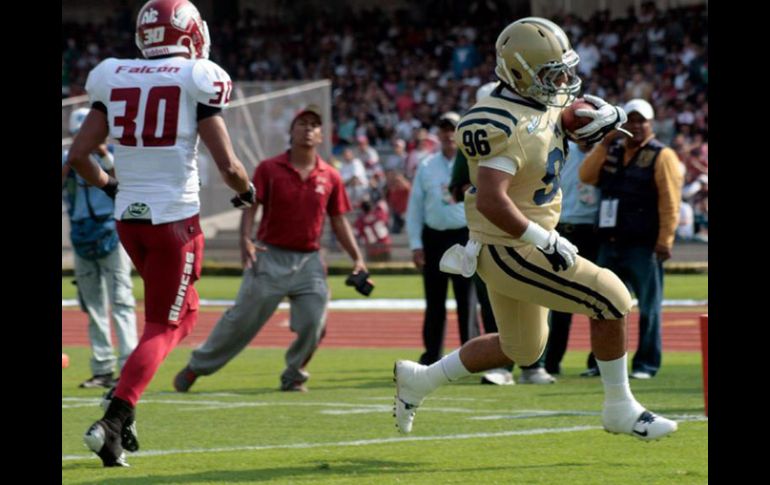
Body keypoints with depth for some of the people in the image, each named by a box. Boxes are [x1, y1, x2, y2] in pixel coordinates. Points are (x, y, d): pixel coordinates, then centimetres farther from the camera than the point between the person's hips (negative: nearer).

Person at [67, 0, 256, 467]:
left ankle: (123, 398, 15)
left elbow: (79, 154, 5)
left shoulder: (114, 79, 4)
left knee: (183, 311, 25)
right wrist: (247, 191, 11)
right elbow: (228, 165, -11)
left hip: (129, 217, 5)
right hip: (175, 218, -5)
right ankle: (113, 421, -12)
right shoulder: (195, 81, -8)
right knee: (162, 328, 2)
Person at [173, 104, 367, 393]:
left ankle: (293, 376, 15)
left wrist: (357, 258, 2)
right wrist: (245, 240, -22)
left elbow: (339, 221, 11)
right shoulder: (269, 169, 0)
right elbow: (251, 207, -5)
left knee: (313, 325, -8)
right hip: (271, 258, -2)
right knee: (241, 319, -2)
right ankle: (196, 366, 12)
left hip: (309, 261, 2)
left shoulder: (330, 177, 7)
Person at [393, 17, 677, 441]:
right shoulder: (506, 128, -26)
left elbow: (579, 111, 23)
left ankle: (420, 379, 35)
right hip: (509, 251, -10)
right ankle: (620, 409, 2)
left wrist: (606, 116, -2)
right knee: (611, 299, -11)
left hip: (524, 245, 10)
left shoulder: (546, 100, 2)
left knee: (520, 350, 23)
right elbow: (491, 202, -34)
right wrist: (548, 244, -28)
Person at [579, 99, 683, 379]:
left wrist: (665, 240, -17)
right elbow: (587, 176, 4)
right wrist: (604, 144, -3)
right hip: (610, 243, 6)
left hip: (644, 245, -6)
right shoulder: (612, 152, 15)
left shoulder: (661, 156, -4)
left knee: (648, 306, -1)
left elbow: (670, 201, -10)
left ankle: (646, 364, 3)